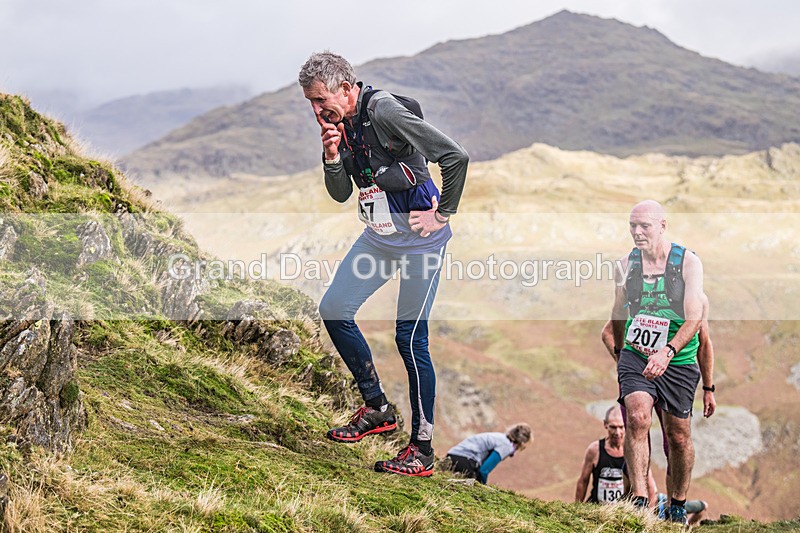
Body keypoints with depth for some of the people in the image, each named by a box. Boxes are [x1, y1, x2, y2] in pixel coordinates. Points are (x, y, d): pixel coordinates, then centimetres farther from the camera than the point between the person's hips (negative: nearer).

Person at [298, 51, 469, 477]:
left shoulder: (384, 112, -21)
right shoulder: (341, 124, 5)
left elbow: (456, 156, -22)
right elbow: (340, 194, 9)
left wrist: (443, 214, -14)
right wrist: (332, 156, -10)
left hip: (418, 235, -9)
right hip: (379, 234, 9)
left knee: (410, 337, -8)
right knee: (334, 310, 6)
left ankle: (422, 451, 2)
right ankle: (377, 408, 20)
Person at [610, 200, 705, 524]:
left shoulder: (688, 262, -7)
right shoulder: (625, 265, 2)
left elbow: (694, 318, -16)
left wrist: (667, 352, -31)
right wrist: (620, 355, 21)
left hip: (678, 362, -1)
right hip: (636, 356, 1)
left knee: (678, 436, 9)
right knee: (637, 417, -23)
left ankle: (678, 503, 29)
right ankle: (640, 500, -24)